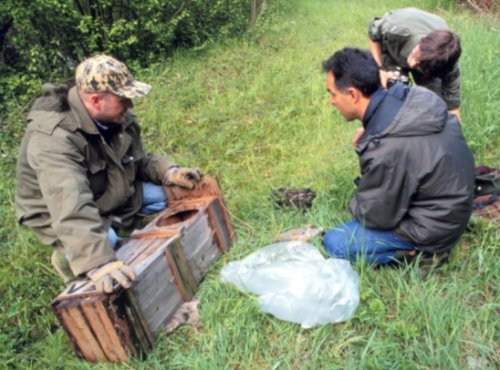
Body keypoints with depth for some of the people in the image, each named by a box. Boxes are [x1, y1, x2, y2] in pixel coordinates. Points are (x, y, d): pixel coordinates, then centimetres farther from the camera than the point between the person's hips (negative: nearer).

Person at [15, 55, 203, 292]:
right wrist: (97, 262, -61)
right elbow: (71, 208, -50)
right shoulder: (54, 138, -37)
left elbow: (139, 160, 4)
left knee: (165, 194, -1)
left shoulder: (116, 118, -11)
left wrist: (171, 173, -16)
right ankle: (67, 257, 1)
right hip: (60, 214, -7)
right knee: (105, 244, -33)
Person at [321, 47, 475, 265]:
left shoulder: (387, 150, -34)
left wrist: (355, 205, 2)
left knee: (334, 243, -5)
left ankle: (419, 251, 0)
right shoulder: (411, 98, -10)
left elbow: (374, 216, -18)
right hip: (451, 203, 8)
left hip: (432, 227, -8)